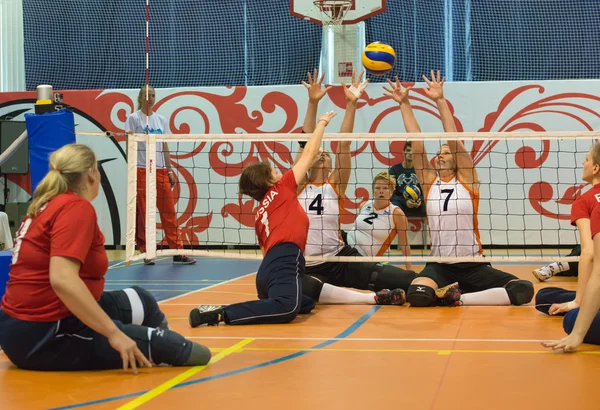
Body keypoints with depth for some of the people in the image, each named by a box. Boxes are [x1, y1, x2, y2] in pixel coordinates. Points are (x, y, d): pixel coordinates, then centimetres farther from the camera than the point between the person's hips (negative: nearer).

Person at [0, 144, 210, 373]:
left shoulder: (49, 205, 10)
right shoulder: (77, 207, -17)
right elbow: (62, 280, -29)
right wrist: (114, 334, -27)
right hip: (43, 335, -10)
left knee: (139, 302, 16)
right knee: (162, 344, -6)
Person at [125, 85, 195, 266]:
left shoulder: (161, 120, 14)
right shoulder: (133, 118, 1)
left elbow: (165, 148, 15)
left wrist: (170, 170, 11)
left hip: (160, 171, 4)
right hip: (141, 170, -4)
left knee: (169, 213, 1)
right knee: (143, 213, -2)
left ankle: (177, 252, 2)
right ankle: (146, 252, 6)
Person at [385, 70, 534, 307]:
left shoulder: (466, 179, 3)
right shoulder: (429, 181, 8)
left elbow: (454, 140, -8)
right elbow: (416, 142, 1)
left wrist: (440, 101, -12)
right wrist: (404, 104, -1)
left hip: (474, 266, 0)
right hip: (439, 267, 0)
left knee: (523, 291, -22)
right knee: (417, 296, -33)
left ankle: (459, 298, -8)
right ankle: (443, 291, 0)